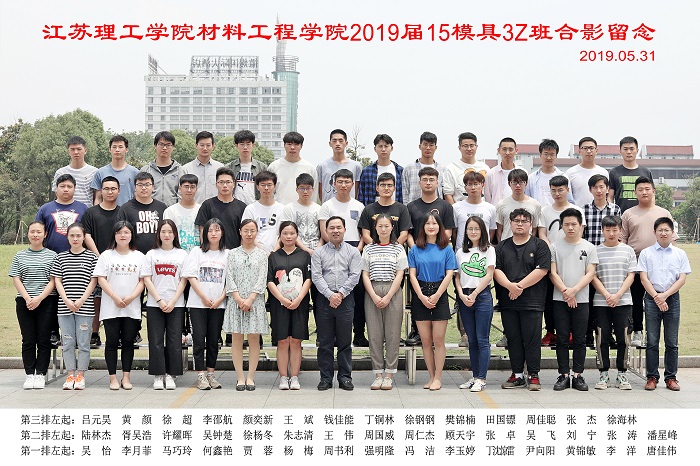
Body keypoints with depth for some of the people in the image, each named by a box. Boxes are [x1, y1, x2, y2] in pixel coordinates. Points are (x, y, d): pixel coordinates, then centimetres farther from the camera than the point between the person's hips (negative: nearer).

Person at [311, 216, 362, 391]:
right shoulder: (318, 253, 8)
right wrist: (330, 295, -13)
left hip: (345, 299, 0)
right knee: (325, 342, 4)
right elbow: (316, 276, -1)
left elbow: (354, 276, -1)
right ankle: (326, 378, 10)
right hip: (324, 299, 1)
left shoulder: (353, 252, 7)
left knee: (345, 341, 4)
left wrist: (340, 294, -11)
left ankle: (345, 377, 11)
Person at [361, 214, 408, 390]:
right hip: (372, 293, 1)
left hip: (393, 293, -1)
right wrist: (374, 296, -8)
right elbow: (365, 275, 5)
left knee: (392, 334, -2)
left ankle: (389, 375, 4)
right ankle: (378, 374, 8)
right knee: (374, 334, 1)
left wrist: (388, 297, -10)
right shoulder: (369, 249, 9)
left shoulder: (398, 248, 5)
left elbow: (400, 275, 0)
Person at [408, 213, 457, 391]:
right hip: (420, 297, 2)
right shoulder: (415, 249, 8)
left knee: (438, 340, -3)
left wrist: (436, 296, -10)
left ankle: (438, 378, 4)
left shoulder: (446, 249, 5)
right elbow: (412, 274, 3)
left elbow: (449, 274, -1)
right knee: (425, 340, 3)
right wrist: (422, 296, -8)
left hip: (439, 295, -1)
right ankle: (431, 376, 12)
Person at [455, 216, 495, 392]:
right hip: (464, 297, 4)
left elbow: (489, 275, -5)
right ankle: (475, 376, 15)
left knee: (482, 339, -5)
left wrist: (474, 294, -11)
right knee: (472, 340, 9)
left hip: (482, 295, -4)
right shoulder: (461, 252, 12)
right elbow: (457, 277, 9)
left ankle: (481, 379, -3)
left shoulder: (489, 250, 2)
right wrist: (462, 295, -7)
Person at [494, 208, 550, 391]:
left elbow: (541, 270, -7)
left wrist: (520, 286, -13)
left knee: (532, 340, -2)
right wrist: (509, 285, -15)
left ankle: (533, 376, 6)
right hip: (508, 302, 3)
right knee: (513, 339, 8)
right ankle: (517, 375, 15)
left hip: (532, 302, -3)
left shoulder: (540, 245, 4)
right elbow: (496, 270, 3)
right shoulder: (502, 247, 13)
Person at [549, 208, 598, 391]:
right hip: (560, 299, 0)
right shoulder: (555, 247, 5)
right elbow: (553, 273, 1)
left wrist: (574, 290, -14)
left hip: (581, 300, 0)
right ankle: (563, 375, 7)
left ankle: (578, 375, 9)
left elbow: (590, 274, -1)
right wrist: (565, 291, -11)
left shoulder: (589, 248, 5)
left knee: (580, 339, 3)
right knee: (562, 339, 2)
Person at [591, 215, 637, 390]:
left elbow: (630, 276, 2)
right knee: (602, 338, 1)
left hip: (623, 301, 0)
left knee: (623, 338, 0)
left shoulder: (628, 251, 6)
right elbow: (593, 277, 1)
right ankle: (603, 374, 10)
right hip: (601, 302, 0)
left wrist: (618, 295, -10)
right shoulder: (595, 251, 4)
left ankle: (622, 373, 10)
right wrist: (607, 295, -11)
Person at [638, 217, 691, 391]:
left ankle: (671, 377, 11)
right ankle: (652, 377, 6)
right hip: (652, 298, -1)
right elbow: (644, 279, -1)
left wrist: (665, 295, -11)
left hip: (672, 298, 1)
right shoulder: (646, 253, 3)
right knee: (652, 341, 0)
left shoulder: (680, 254, 6)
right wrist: (657, 297, -11)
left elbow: (682, 279, 0)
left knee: (672, 342, 4)